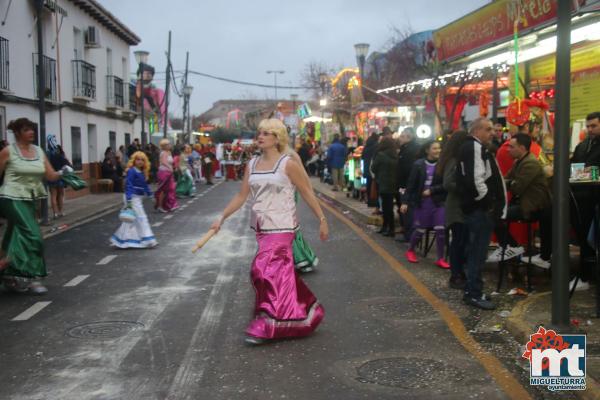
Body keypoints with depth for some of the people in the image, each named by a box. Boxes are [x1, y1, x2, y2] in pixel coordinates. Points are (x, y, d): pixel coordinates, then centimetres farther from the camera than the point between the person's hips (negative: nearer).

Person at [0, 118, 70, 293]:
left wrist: (62, 172, -17)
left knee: (18, 238, 13)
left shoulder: (39, 151, 7)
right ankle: (34, 278, -7)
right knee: (33, 236, -15)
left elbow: (51, 176, 3)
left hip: (30, 200, 6)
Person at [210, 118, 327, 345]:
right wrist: (221, 218, 7)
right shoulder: (252, 165, 9)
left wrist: (322, 220, -7)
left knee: (264, 271, -11)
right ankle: (307, 311, 30)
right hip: (261, 227, 6)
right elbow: (242, 196, 11)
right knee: (282, 273, 13)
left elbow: (307, 193, -5)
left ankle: (266, 327, 0)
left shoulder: (287, 164, -7)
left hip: (280, 227, -6)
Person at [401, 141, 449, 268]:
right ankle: (410, 250, 32)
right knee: (420, 230, 6)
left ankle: (440, 258, 8)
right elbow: (411, 184, -2)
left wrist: (431, 190, -14)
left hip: (439, 201, 1)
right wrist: (406, 202, -5)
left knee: (441, 230, -5)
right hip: (422, 201, -1)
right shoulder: (418, 164, -4)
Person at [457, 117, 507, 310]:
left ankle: (472, 290, 25)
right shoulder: (475, 148, -15)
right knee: (478, 252, -6)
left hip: (477, 207, 11)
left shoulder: (473, 147, 19)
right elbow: (475, 180, -26)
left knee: (476, 251, 16)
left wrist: (491, 203, 20)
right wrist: (488, 202, -17)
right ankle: (474, 294, 0)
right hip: (481, 208, -11)